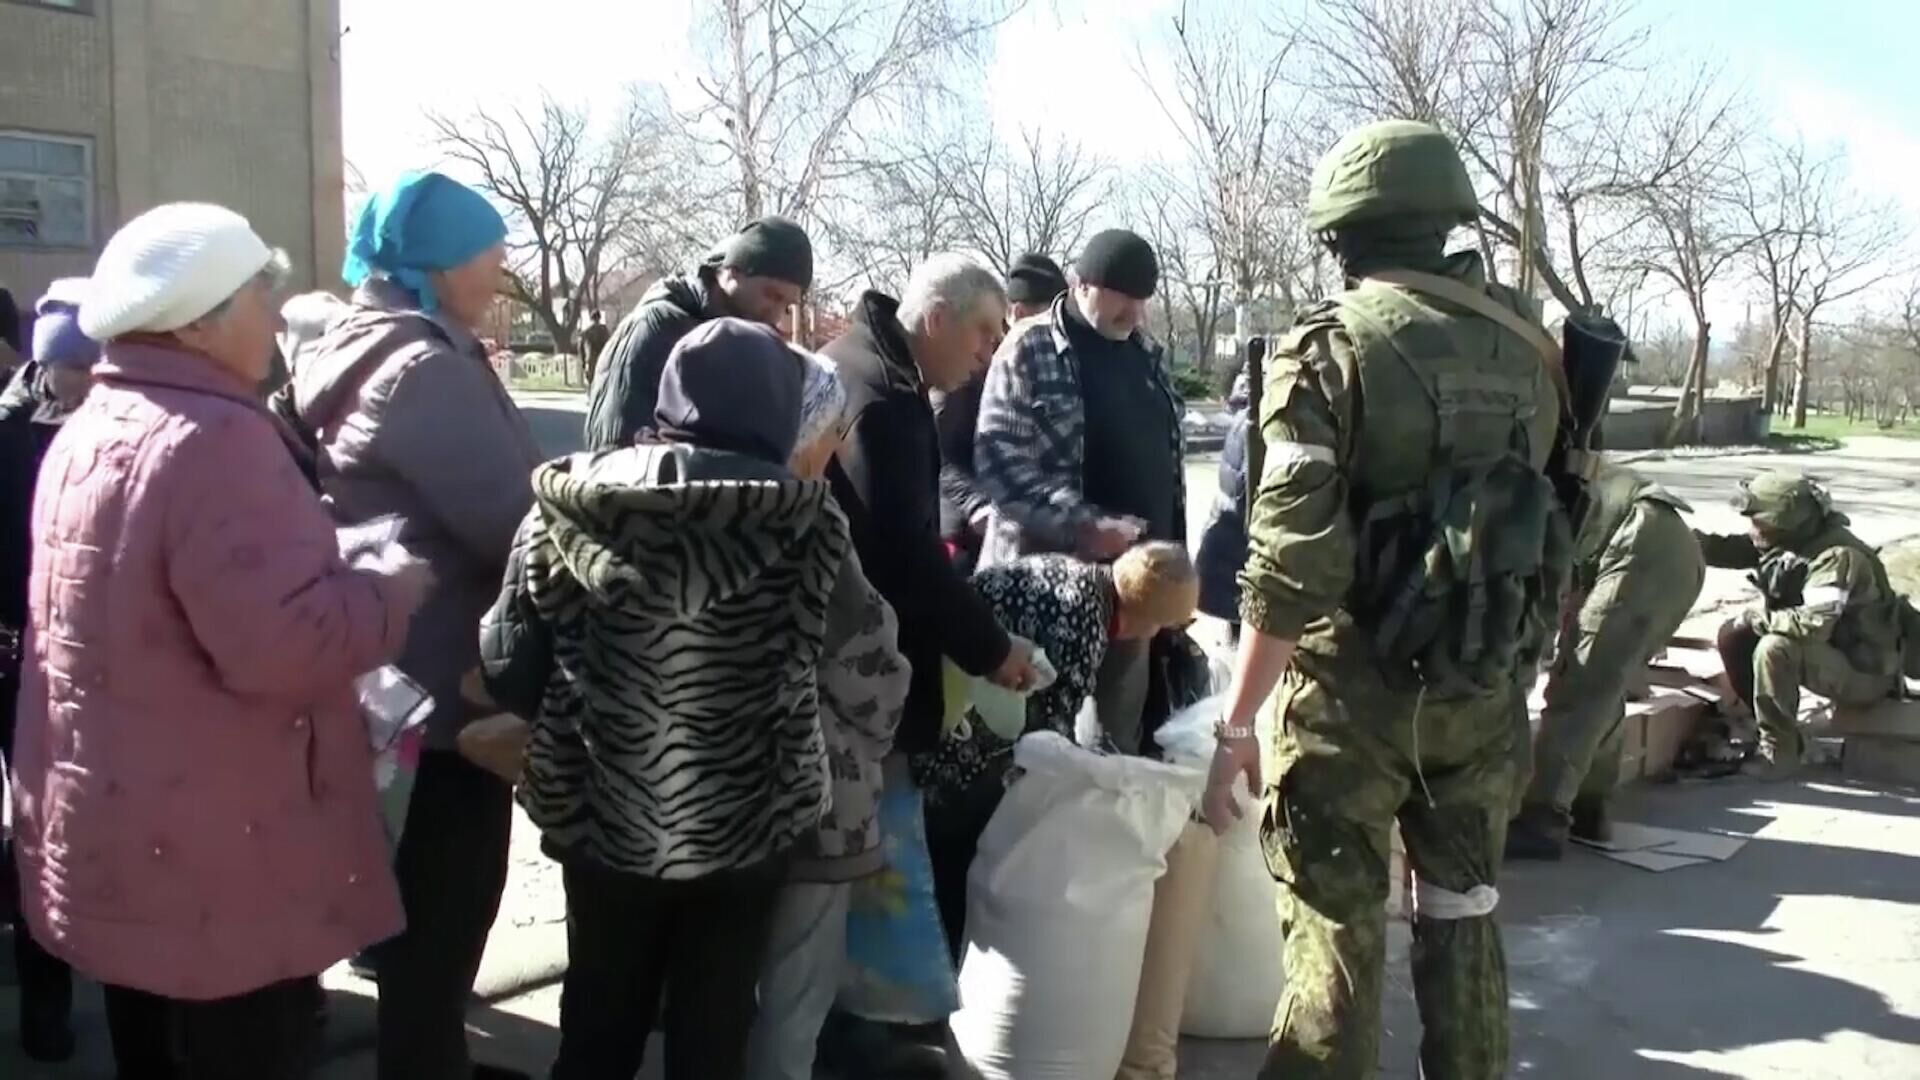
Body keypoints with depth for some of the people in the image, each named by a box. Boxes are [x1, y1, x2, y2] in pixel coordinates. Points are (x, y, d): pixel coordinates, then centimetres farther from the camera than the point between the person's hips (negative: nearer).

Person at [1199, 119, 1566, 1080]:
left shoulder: (1331, 347, -12)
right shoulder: (1522, 345, 5)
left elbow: (1291, 561, -18)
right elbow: (1547, 510, 11)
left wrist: (1236, 724, -14)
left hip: (1353, 690, -5)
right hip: (1483, 686, 6)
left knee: (1336, 938, 6)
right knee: (1462, 917, 20)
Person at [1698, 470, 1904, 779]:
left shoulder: (1839, 557, -31)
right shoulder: (1784, 541, -4)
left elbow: (1815, 623, -40)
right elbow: (1731, 550, -3)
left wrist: (1756, 618, -25)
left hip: (1863, 670, -9)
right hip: (1817, 649, 9)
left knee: (1775, 648, -33)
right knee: (1733, 635, -3)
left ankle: (1779, 752, -18)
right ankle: (1775, 733, 6)